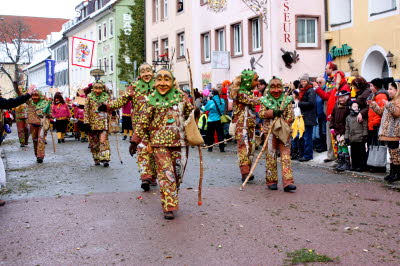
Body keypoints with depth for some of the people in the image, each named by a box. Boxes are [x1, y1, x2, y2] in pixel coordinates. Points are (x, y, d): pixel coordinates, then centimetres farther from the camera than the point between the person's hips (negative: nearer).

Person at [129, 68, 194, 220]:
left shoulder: (181, 96, 6)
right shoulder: (152, 100, 1)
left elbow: (190, 113, 19)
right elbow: (143, 122, 4)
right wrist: (135, 140, 3)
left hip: (180, 141, 3)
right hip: (160, 143, -3)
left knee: (178, 173, 7)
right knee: (166, 174, -8)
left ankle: (172, 200, 25)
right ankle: (169, 207, -6)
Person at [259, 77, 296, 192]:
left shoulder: (287, 100, 8)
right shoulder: (265, 100, 9)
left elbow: (291, 116, 2)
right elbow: (261, 113, -4)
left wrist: (283, 124, -14)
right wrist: (274, 112, -17)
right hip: (270, 131, 0)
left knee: (286, 156, -6)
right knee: (270, 156, 3)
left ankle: (288, 182, -9)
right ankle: (271, 181, 13)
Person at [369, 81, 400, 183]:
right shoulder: (391, 101, 23)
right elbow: (381, 111, 29)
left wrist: (388, 105, -26)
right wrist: (373, 105, 20)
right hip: (388, 132, 10)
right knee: (392, 152, 11)